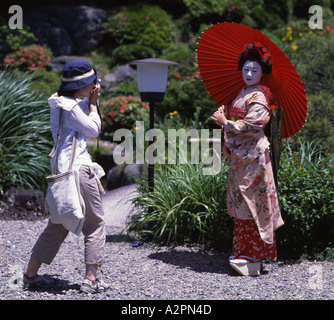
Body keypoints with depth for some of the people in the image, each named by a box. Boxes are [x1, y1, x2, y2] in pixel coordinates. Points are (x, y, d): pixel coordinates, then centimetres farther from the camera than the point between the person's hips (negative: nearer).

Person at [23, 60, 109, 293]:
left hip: (62, 168, 10)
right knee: (95, 223, 1)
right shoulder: (69, 106, -16)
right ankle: (91, 279, 3)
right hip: (77, 168, -10)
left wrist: (92, 100, 10)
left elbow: (87, 125, 22)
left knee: (59, 223, 16)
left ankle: (31, 274, 19)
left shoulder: (61, 102, 14)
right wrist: (92, 102, 1)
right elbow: (94, 129, -8)